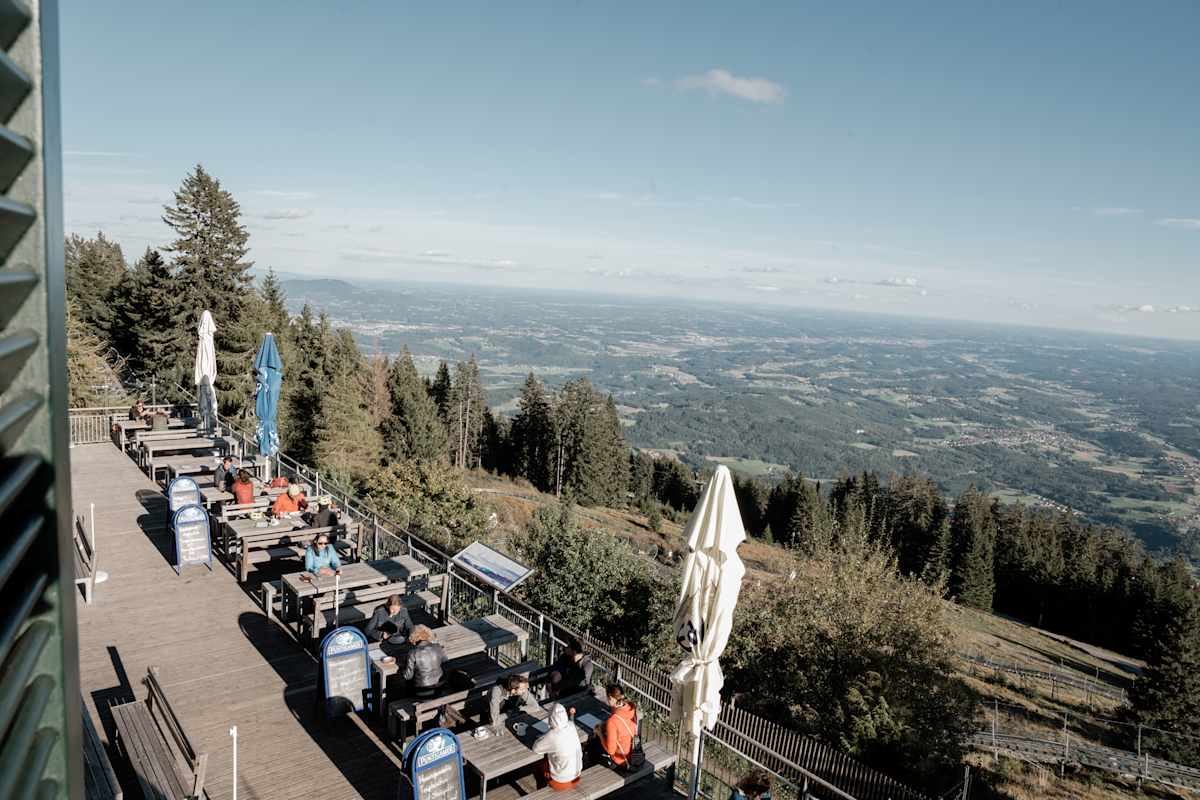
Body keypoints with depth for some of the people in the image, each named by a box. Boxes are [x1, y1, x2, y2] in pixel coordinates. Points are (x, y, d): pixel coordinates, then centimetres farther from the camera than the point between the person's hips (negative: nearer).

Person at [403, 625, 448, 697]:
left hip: (421, 692, -3)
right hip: (438, 689, 3)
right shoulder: (439, 648, -10)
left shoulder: (413, 653, -20)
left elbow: (408, 676, -12)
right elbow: (444, 667, 4)